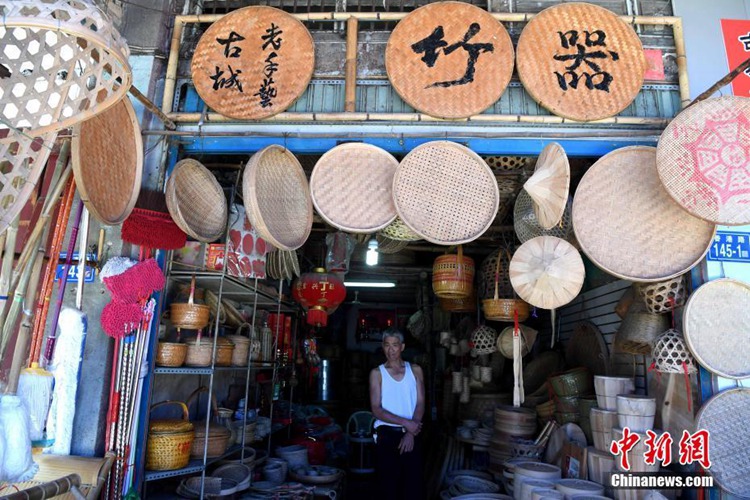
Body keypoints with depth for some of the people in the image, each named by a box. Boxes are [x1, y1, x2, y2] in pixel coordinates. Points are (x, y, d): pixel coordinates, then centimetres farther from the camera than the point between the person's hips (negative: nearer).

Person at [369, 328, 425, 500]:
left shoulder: (415, 370, 6)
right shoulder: (377, 373, 0)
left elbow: (420, 404, 0)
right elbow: (376, 410, -7)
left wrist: (410, 433, -11)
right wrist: (405, 422, -16)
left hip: (411, 434, 2)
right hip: (387, 435, -1)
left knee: (414, 485, 5)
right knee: (388, 485, 5)